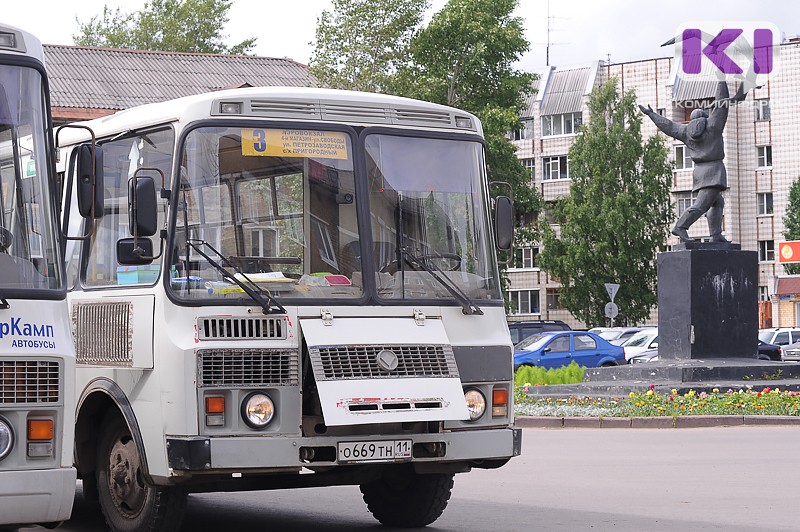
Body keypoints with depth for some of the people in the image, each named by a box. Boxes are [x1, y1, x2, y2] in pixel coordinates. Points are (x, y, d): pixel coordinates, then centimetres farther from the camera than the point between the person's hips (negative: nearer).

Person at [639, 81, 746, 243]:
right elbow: (720, 105, 1)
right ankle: (680, 227, -26)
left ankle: (716, 234, 10)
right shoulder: (712, 125, -1)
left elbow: (668, 125, 18)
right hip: (714, 170, -7)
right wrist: (722, 82, 7)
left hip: (699, 171, 7)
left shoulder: (686, 131, 10)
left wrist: (651, 114, 31)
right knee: (701, 204, -14)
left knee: (717, 203, 18)